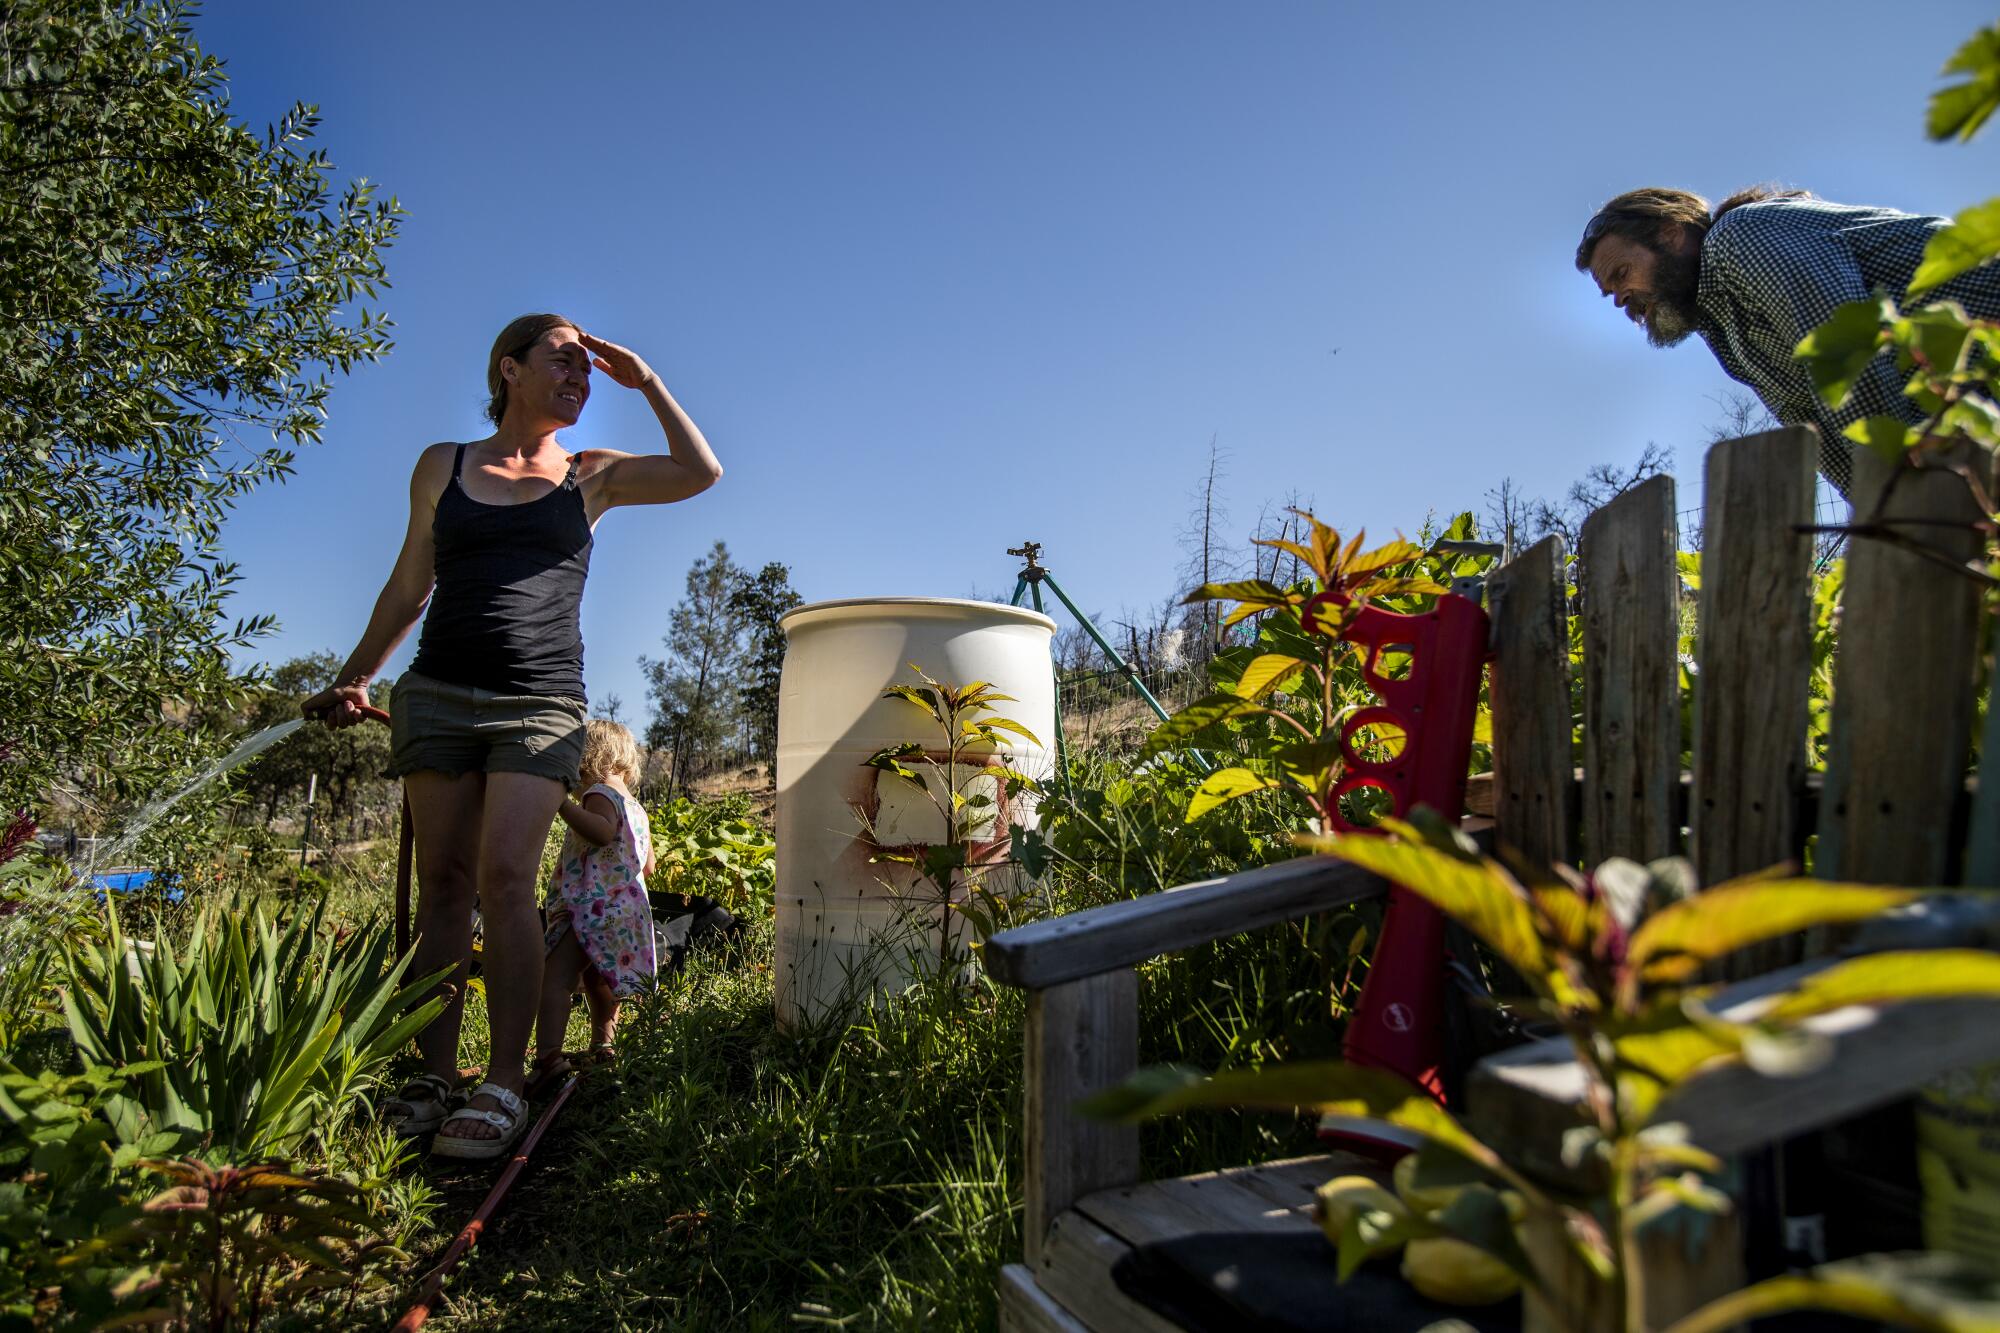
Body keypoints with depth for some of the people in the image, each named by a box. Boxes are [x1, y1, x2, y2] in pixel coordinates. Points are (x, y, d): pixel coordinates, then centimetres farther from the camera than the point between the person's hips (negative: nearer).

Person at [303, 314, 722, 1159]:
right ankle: (433, 1078, 6)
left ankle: (505, 1085, -11)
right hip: (438, 697, 2)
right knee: (442, 884, 0)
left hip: (541, 704, -2)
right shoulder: (443, 467, 14)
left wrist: (646, 384, 2)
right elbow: (409, 586, 20)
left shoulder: (592, 476, 12)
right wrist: (354, 678, 21)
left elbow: (702, 471, -1)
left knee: (505, 877, -14)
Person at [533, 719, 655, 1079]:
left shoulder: (601, 793, -6)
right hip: (627, 910, 10)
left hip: (594, 907, -10)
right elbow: (648, 867, 25)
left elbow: (602, 831, -30)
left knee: (555, 978, -19)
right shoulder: (638, 808, 21)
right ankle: (602, 1047, 33)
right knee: (598, 982, 23)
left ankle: (548, 1055, -33)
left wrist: (562, 804, -29)